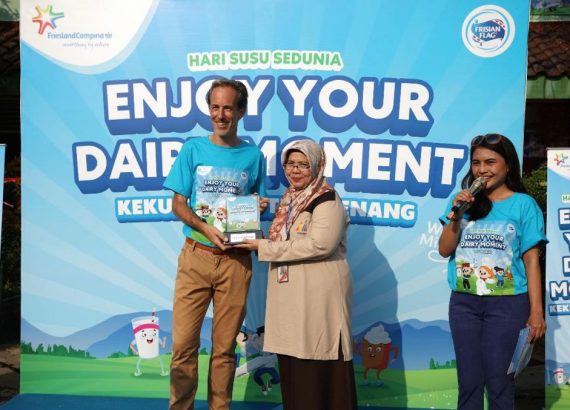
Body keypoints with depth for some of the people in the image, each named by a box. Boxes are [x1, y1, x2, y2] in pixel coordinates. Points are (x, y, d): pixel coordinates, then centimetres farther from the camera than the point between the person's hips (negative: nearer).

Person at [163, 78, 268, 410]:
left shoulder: (254, 156, 7)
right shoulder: (193, 149, 5)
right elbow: (178, 204, 3)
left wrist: (259, 207, -8)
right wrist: (204, 228, -14)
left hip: (236, 259, 1)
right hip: (196, 256, 0)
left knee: (225, 345, 7)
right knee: (184, 342, -1)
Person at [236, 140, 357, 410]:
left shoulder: (327, 200, -9)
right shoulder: (289, 200, 16)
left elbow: (318, 245, -22)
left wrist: (264, 247, -18)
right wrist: (259, 241, 5)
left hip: (318, 294, -8)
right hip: (289, 292, 8)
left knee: (318, 364, -4)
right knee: (291, 361, 11)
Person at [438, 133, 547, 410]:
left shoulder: (523, 204, -3)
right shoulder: (463, 201, 6)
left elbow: (531, 261, -3)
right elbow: (444, 250, 3)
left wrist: (536, 311, -7)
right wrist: (456, 214, -10)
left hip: (508, 303, -3)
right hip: (463, 302, 3)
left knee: (498, 380, 4)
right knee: (469, 380, 11)